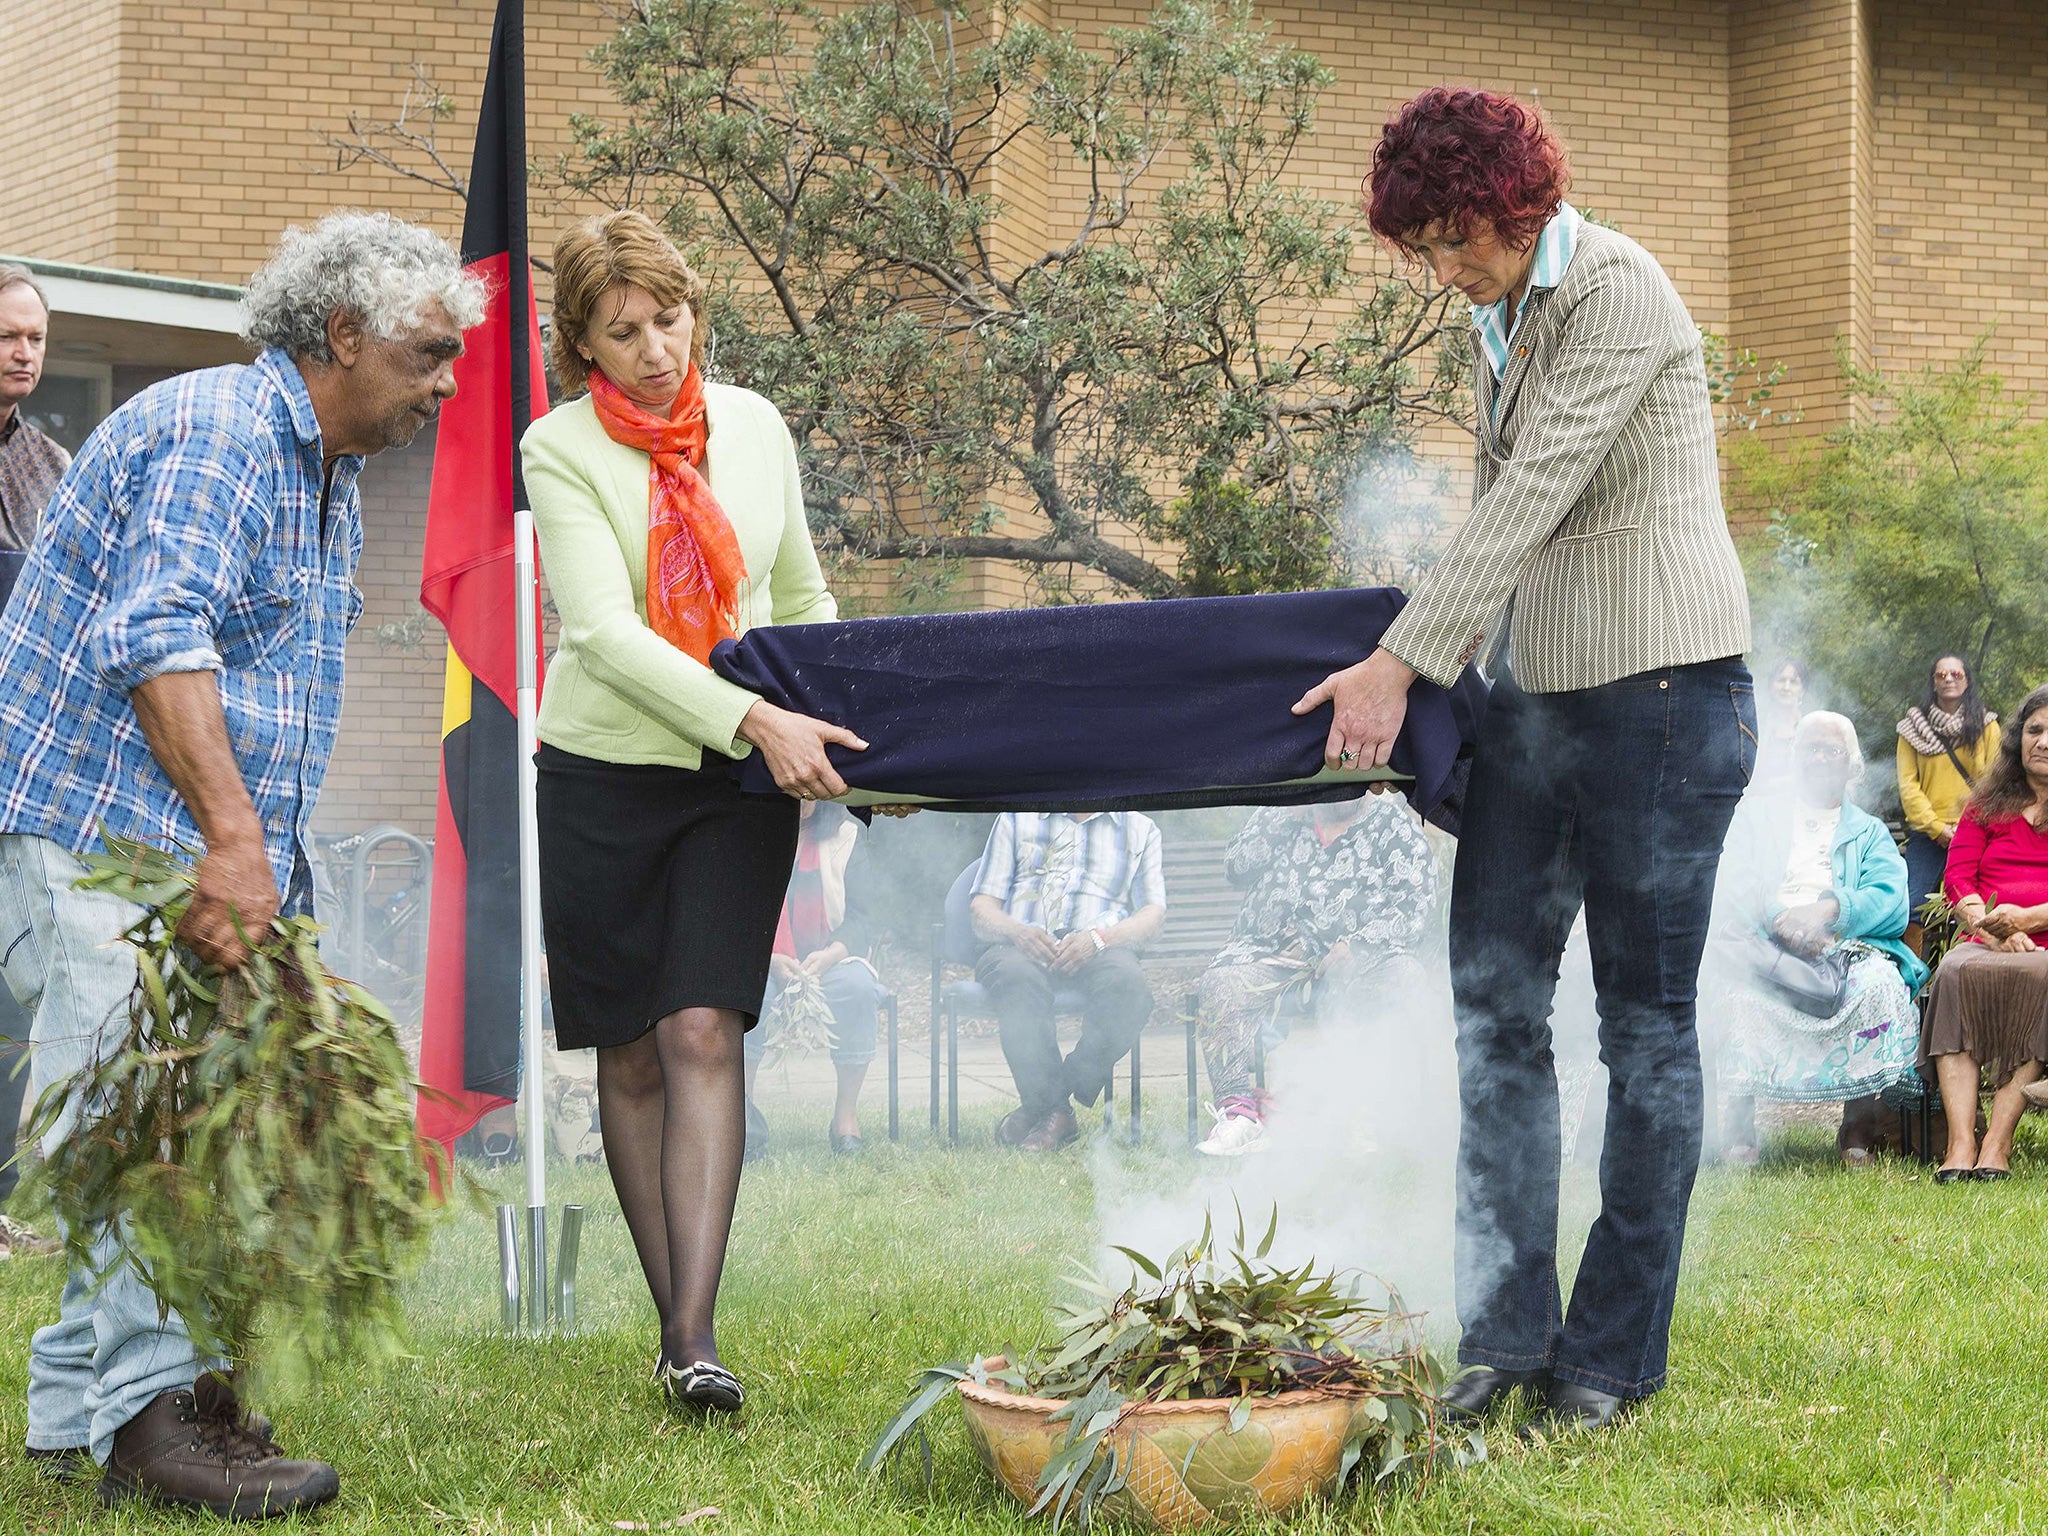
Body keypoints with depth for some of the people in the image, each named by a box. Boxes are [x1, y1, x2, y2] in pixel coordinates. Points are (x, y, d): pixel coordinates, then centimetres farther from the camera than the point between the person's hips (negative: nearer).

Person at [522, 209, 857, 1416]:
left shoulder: (755, 426, 5)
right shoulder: (561, 451, -7)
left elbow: (804, 601, 18)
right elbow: (607, 632, -19)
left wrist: (850, 724, 12)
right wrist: (758, 719, -28)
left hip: (741, 777, 1)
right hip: (605, 774, -1)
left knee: (704, 1032, -12)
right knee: (631, 1052, 4)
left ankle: (695, 1337, -17)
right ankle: (673, 1311, 17)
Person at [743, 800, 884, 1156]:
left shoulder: (845, 837, 5)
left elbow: (859, 920, -1)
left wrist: (828, 956, -22)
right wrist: (771, 960, -23)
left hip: (828, 962, 1)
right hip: (762, 963, -1)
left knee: (858, 983, -33)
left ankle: (846, 1113, -26)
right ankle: (743, 1109, -28)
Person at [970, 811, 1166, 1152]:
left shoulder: (1140, 828, 24)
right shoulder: (1016, 819, 25)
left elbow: (1153, 913, 10)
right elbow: (982, 907, 16)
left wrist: (1098, 938, -11)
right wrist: (1017, 932, -9)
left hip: (1100, 949, 0)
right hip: (1022, 945, 0)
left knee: (1128, 986, -37)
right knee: (1018, 979, -39)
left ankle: (1041, 1107, -29)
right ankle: (1056, 1112, -31)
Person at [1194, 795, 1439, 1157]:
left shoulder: (1394, 825, 8)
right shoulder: (1289, 814, 18)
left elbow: (1416, 905, -3)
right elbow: (1236, 867, 6)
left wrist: (1355, 946, -18)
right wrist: (1282, 812, -2)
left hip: (1357, 954, -2)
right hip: (1271, 949, 2)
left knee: (1405, 977, -33)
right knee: (1222, 984, -28)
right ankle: (1239, 1112, -33)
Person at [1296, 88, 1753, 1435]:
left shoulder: (1617, 294, -13)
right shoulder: (1505, 319, 15)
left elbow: (1532, 496, -20)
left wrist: (1401, 666, -22)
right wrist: (1423, 668, 25)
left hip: (1661, 685, -9)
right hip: (1540, 691, 9)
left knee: (1647, 1020, -1)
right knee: (1494, 999, 4)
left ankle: (1613, 1358, 6)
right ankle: (1506, 1335, 8)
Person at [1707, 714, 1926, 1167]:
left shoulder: (1870, 832, 25)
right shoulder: (1757, 815, 24)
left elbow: (1888, 898, 4)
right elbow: (1733, 885, 5)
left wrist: (1829, 909, -18)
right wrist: (1779, 923, -16)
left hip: (1846, 949, 1)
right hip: (1764, 945, -1)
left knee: (1880, 983, -34)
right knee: (1740, 987, -36)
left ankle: (1858, 1125, -26)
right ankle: (1739, 1122, -30)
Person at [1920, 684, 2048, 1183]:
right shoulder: (1988, 805, 23)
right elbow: (1957, 878, 11)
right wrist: (1993, 930, -8)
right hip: (1987, 942, 3)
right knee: (1956, 970, -33)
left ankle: (1997, 1143, -41)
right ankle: (1960, 1142, -43)